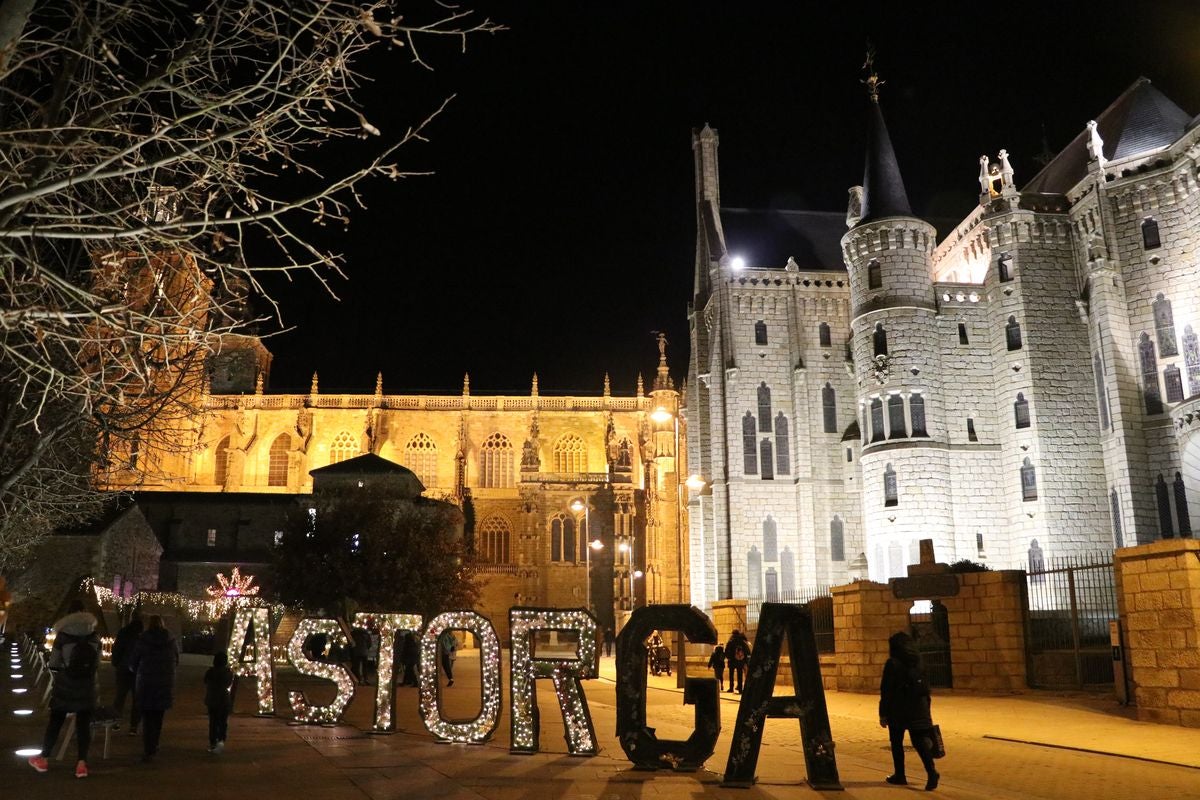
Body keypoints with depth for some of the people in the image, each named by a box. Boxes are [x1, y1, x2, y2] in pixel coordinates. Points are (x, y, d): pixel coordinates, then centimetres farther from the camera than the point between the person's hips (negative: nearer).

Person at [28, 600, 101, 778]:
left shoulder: (62, 635, -6)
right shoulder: (94, 636, 1)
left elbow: (54, 664, -1)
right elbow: (97, 664, 5)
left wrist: (56, 680, 15)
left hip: (64, 686, -1)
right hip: (87, 687, 1)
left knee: (55, 721, 12)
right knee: (83, 724, 3)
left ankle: (43, 758, 22)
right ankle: (82, 763, -2)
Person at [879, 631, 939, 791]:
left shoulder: (893, 664, -11)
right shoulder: (918, 662, 8)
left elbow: (886, 691, -12)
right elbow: (926, 689, 12)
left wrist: (883, 713, -7)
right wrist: (926, 711, 19)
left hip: (898, 711, -5)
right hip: (919, 710, 5)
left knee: (896, 743, 11)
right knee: (920, 741, 4)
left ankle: (899, 775, 17)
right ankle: (931, 772, -15)